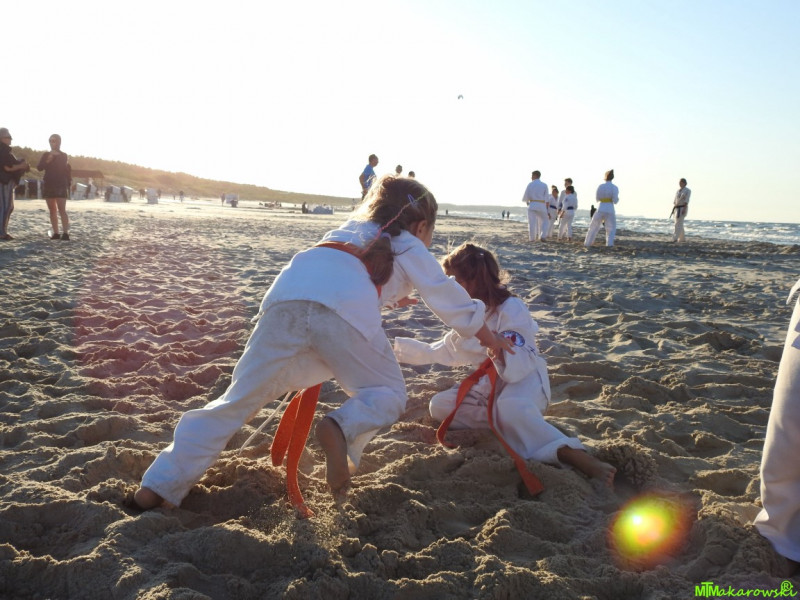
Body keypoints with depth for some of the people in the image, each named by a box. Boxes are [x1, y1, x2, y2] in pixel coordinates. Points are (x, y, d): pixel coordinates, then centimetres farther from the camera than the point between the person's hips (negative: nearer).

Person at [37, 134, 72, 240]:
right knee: (52, 210, 3)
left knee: (62, 210, -14)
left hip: (61, 185, -4)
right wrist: (48, 161, -16)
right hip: (48, 185, 4)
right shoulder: (46, 155, 9)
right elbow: (40, 168, -4)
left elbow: (68, 170, 3)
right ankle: (55, 233, 4)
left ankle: (65, 233, -20)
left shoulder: (63, 156, 3)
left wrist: (69, 184, -8)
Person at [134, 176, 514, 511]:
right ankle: (341, 428, -18)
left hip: (286, 293, 5)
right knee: (388, 395, 14)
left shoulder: (352, 228, 41)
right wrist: (489, 337, 47)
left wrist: (388, 295, 73)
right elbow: (449, 298, 33)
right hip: (347, 309, -4)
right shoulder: (409, 246, 27)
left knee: (240, 398, 10)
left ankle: (160, 485, 4)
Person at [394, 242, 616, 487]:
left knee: (510, 409, -42)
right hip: (488, 382, 8)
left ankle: (580, 459, -47)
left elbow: (518, 366, -26)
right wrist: (397, 347, 17)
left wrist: (502, 354, -48)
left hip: (523, 379, -8)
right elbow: (442, 352, 18)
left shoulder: (511, 309, -19)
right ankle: (505, 420, -16)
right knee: (439, 406, -10)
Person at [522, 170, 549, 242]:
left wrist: (527, 202, 20)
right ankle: (542, 236, -1)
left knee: (532, 222, 3)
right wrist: (547, 209, 10)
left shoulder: (530, 184, -1)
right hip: (542, 206, 1)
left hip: (532, 205, -1)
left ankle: (532, 238, 1)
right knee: (544, 221, 14)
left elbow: (525, 196, 0)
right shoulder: (544, 185, 2)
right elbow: (546, 198, 3)